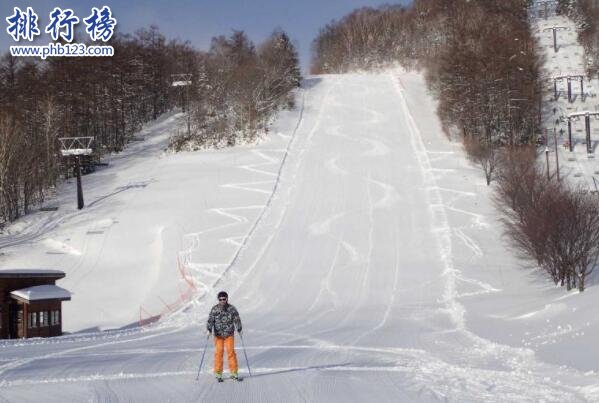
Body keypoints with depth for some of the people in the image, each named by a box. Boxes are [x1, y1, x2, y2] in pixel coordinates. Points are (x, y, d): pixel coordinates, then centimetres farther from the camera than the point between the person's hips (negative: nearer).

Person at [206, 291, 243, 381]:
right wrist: (209, 330, -21)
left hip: (229, 334, 0)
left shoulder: (231, 308, 0)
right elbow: (210, 320, -9)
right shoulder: (214, 309, -3)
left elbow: (237, 319, 6)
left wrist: (239, 330, 4)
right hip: (218, 335, 0)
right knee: (218, 352, -3)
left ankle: (233, 372, 2)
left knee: (231, 352, -5)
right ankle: (218, 374, 5)